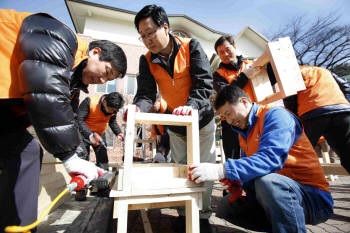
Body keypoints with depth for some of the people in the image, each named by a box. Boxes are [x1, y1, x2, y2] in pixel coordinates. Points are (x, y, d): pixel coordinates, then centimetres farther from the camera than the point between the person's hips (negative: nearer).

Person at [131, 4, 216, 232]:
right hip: (175, 124, 3)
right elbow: (146, 94, -13)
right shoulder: (147, 61, -4)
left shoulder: (191, 46, -12)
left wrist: (191, 105, -38)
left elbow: (205, 83, -20)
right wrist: (137, 108, -36)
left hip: (202, 119, -2)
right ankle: (185, 214, 33)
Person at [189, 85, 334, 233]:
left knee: (267, 181, -37)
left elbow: (271, 158, -31)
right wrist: (239, 183, -9)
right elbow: (250, 168, 12)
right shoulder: (244, 134, 10)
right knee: (225, 206, 2)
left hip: (312, 195, -7)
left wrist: (222, 170, -38)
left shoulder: (275, 115, -15)